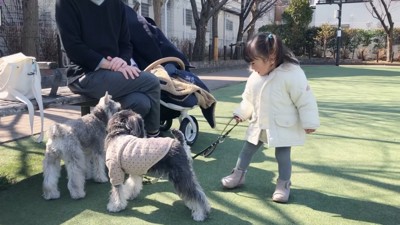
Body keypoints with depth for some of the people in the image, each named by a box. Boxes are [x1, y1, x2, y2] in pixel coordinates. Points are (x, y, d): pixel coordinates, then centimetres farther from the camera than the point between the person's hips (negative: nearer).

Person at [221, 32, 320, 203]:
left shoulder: (292, 74, -23)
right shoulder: (255, 77, -3)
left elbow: (305, 100, -19)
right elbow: (248, 98, 11)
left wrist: (309, 123, -16)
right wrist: (242, 113, 4)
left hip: (283, 127, -6)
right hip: (259, 124, 6)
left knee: (282, 155, 5)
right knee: (247, 150, 15)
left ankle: (283, 184, 25)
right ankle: (238, 175, 33)